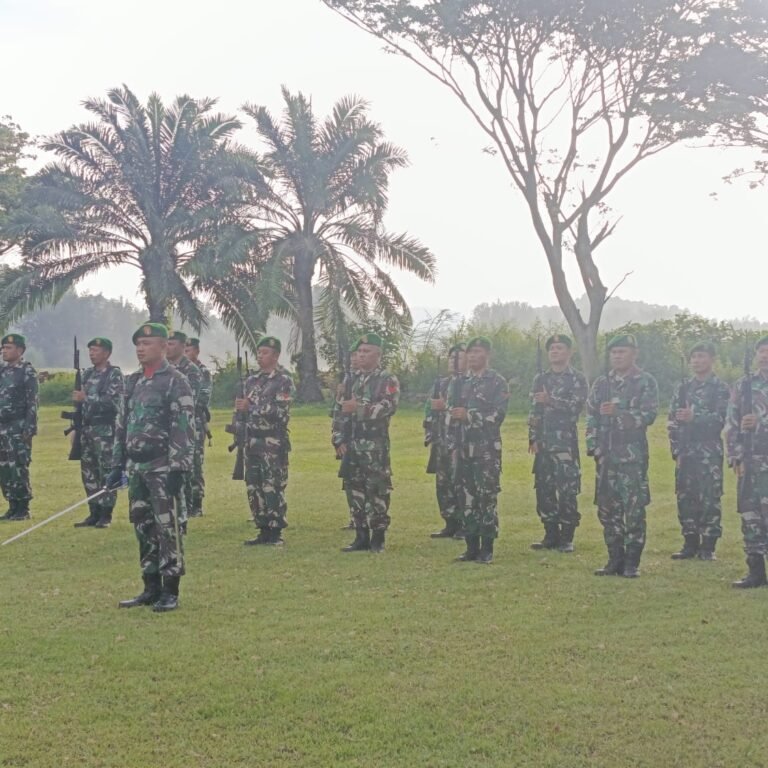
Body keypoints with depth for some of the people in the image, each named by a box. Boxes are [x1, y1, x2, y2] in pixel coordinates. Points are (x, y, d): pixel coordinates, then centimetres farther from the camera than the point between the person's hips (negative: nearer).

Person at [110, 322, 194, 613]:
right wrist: (117, 465, 14)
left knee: (167, 528, -5)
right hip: (136, 467, 8)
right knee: (143, 528, 11)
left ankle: (170, 592, 1)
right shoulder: (133, 382, 15)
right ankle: (151, 588, 19)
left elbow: (185, 428, -14)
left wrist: (178, 468, -20)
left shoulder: (176, 382, -8)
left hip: (162, 467, -8)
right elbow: (123, 425, 19)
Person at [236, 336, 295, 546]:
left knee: (273, 488, -6)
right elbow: (243, 408, 24)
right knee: (254, 487, 8)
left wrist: (251, 407, -16)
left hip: (274, 443, -7)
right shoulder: (252, 380, 15)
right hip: (252, 441, 7)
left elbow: (279, 412, -16)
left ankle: (275, 533, 0)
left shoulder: (284, 380, -6)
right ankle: (263, 531, 16)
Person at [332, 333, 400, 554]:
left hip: (376, 446, -6)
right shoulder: (351, 379, 14)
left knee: (377, 491, -5)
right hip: (350, 445, 6)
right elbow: (338, 410, 14)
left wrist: (359, 408, -25)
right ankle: (361, 537, 15)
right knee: (354, 490, 7)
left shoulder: (388, 380, -2)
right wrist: (338, 439, 5)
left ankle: (378, 538, 3)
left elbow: (388, 407, -18)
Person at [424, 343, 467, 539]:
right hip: (442, 442, 7)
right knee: (443, 482, 8)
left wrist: (446, 406, -19)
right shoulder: (441, 382, 17)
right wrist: (430, 437, 10)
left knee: (460, 482, -7)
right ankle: (450, 525, 16)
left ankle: (464, 525, -1)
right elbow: (430, 410, 18)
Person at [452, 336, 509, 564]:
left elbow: (498, 414, -13)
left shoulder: (497, 382, -3)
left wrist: (469, 415, -18)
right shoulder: (462, 382, 16)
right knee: (467, 498, 6)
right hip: (464, 449, 6)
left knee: (487, 498, -6)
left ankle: (487, 549, -1)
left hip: (488, 449, -6)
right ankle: (472, 547, 12)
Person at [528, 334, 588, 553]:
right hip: (544, 442, 5)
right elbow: (534, 412, 11)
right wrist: (533, 438, 3)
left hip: (566, 442, -5)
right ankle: (551, 535, 14)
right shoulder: (541, 379, 15)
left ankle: (567, 538, 1)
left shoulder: (578, 379, 1)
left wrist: (551, 400, -20)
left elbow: (576, 406, -12)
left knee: (567, 490, -5)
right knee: (544, 489, 6)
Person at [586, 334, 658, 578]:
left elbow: (649, 415, -11)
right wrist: (593, 446, 1)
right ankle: (615, 560, 15)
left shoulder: (646, 383, 0)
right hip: (606, 455, 5)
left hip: (633, 455, -5)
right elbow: (591, 417, 13)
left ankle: (632, 564, 1)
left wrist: (618, 412, -22)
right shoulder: (601, 384, 13)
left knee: (634, 509, -5)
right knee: (607, 509, 6)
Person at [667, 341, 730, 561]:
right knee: (685, 498, 5)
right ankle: (690, 544, 14)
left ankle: (708, 546, 2)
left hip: (709, 453, -4)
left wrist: (694, 417, -27)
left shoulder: (721, 389, 0)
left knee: (710, 499, -5)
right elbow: (673, 419, 10)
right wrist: (676, 449, 2)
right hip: (685, 452, 4)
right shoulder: (684, 386, 12)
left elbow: (720, 418, -13)